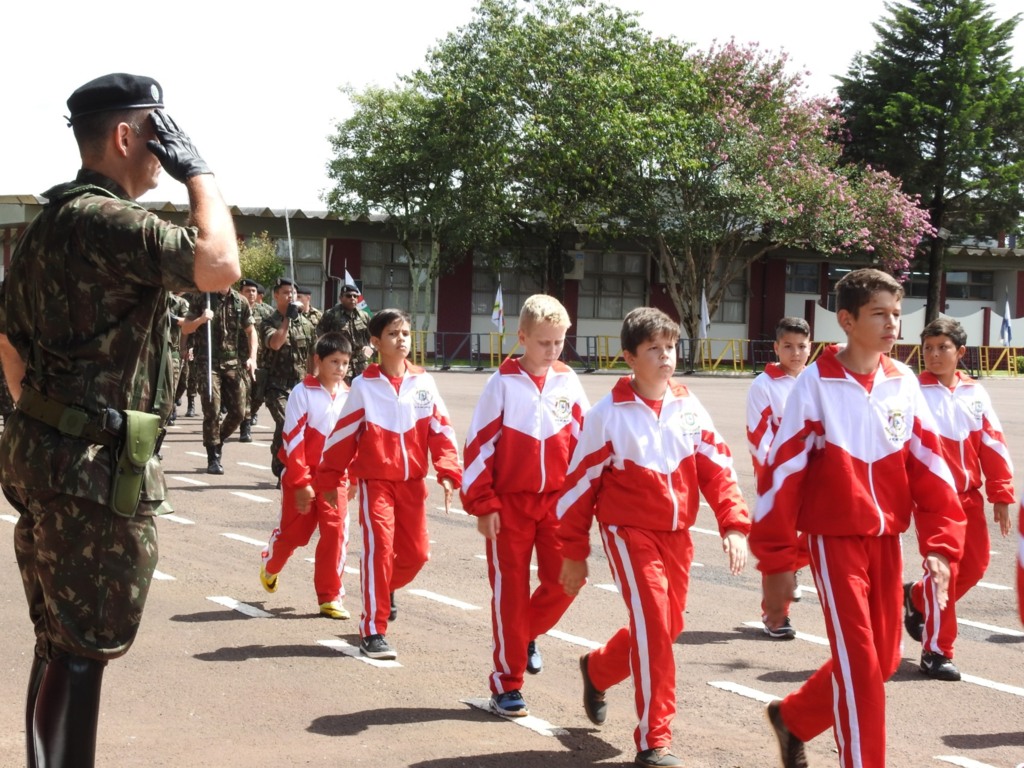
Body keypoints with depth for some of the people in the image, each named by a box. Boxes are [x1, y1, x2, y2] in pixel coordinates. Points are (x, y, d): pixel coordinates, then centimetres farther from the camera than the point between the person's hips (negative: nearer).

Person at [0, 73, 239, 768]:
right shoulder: (110, 222, -17)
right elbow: (220, 265, -28)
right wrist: (198, 170, -14)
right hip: (95, 469, -10)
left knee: (62, 642, 18)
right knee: (85, 647, -2)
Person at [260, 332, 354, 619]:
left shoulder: (348, 396, 3)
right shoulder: (303, 393, -11)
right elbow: (293, 439, -13)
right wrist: (301, 483, -15)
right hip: (302, 476, -3)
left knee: (336, 531, -8)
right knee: (293, 532, 9)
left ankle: (330, 597, 1)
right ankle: (269, 566, 42)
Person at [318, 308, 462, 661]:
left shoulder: (423, 382, 1)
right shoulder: (364, 386, -6)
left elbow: (441, 429, 1)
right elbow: (343, 435, -1)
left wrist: (448, 472, -9)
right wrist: (329, 480, 2)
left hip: (413, 482, 4)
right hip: (375, 481, -4)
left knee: (416, 552, 7)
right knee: (379, 548, -13)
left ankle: (385, 587, 40)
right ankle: (372, 632, -6)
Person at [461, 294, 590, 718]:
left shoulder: (568, 383, 3)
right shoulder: (503, 384, -6)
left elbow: (585, 443, 7)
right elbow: (479, 445, -5)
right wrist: (483, 505, -8)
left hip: (557, 502, 3)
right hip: (510, 503, -3)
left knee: (563, 581, -4)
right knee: (510, 590, 2)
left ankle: (525, 635, 27)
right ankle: (507, 686, 12)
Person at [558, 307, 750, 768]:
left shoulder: (689, 408, 2)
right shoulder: (608, 415, -9)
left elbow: (717, 468, 1)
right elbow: (580, 483, -4)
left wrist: (734, 524, -12)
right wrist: (574, 554, -1)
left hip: (676, 533, 5)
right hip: (629, 531, -5)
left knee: (666, 625, 13)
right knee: (653, 622, -16)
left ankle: (598, 669, 44)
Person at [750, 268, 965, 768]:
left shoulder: (903, 382, 2)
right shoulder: (816, 383, -12)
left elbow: (929, 466, 2)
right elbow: (783, 468, -11)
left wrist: (940, 542, -6)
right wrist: (777, 555, -11)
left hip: (886, 539, 5)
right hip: (835, 539, -5)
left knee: (883, 659, 13)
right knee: (859, 662, -7)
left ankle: (793, 718, 35)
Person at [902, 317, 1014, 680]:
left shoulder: (974, 392, 5)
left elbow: (993, 445, 8)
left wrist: (1001, 494, 7)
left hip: (969, 494, 5)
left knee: (975, 566, 10)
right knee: (945, 569, -5)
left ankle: (916, 597, 37)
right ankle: (936, 651, 8)